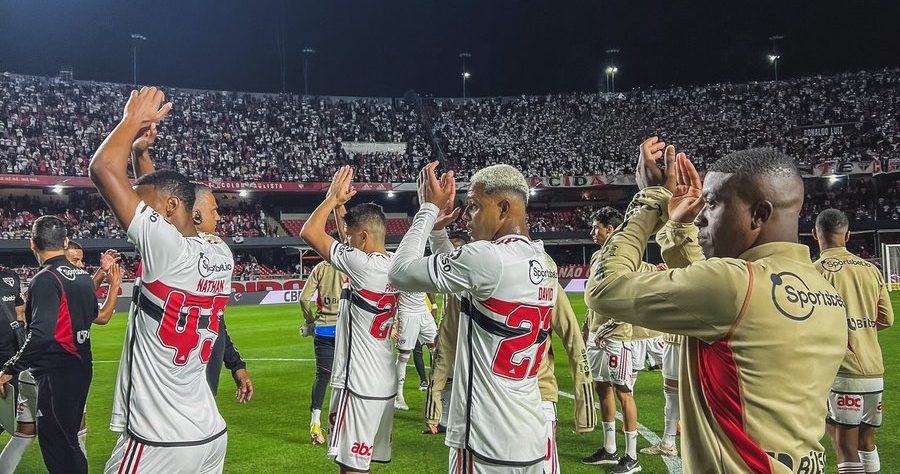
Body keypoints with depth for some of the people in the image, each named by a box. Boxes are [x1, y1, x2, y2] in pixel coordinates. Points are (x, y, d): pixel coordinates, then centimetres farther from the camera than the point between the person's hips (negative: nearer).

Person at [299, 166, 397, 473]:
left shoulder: (365, 266, -19)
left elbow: (309, 232, -13)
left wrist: (333, 197, -2)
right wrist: (342, 206, 26)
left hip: (359, 385, -9)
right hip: (385, 383, 9)